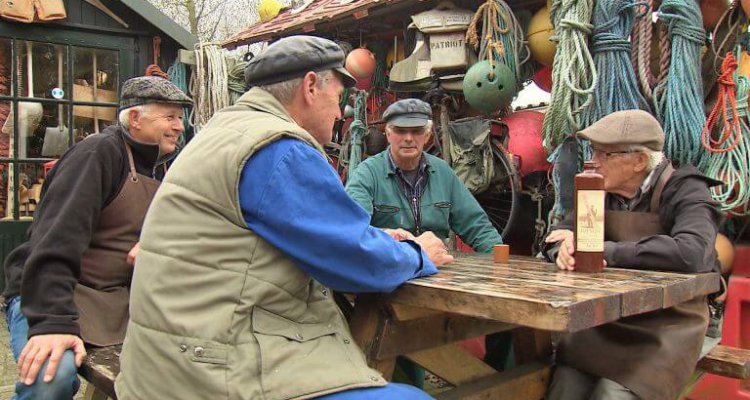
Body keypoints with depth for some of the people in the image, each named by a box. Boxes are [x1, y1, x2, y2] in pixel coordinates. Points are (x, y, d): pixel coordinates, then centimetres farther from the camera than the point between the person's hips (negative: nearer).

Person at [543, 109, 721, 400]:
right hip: (604, 322, 4)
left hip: (665, 328, -4)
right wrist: (566, 248, -17)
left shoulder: (685, 191, -7)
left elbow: (691, 253, -26)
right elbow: (556, 237, 9)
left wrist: (606, 250, -22)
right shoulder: (602, 192, 10)